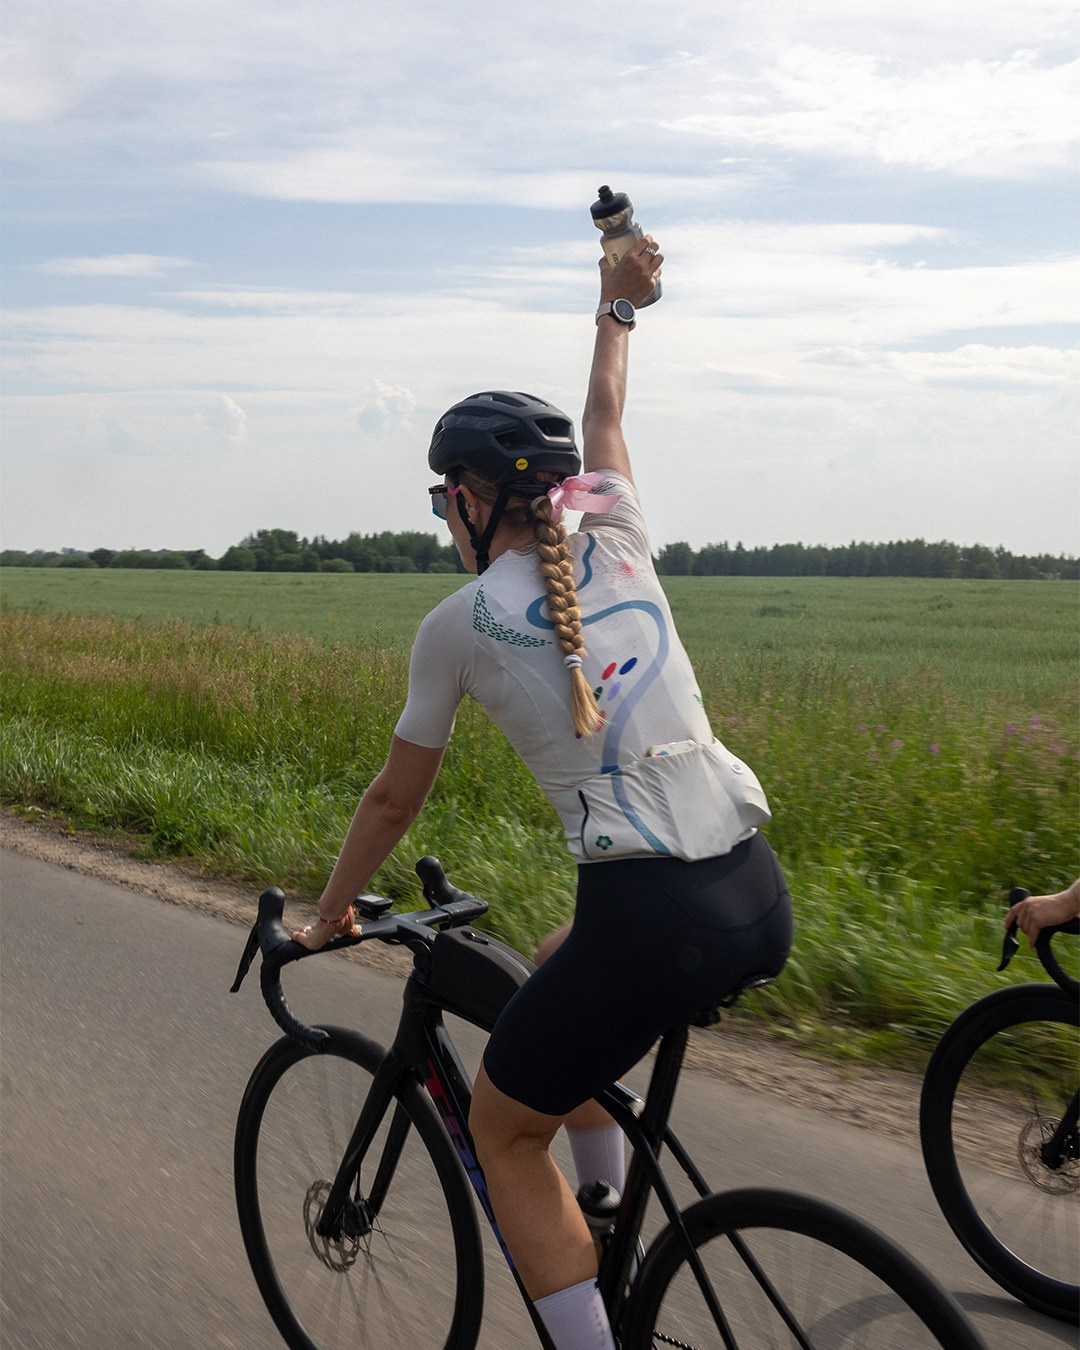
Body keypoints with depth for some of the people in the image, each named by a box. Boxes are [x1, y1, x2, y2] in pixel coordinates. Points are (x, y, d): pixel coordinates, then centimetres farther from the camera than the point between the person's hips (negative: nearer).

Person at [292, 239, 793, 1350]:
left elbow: (395, 798, 11)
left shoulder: (459, 623, 0)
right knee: (563, 971, 35)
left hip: (652, 916, -7)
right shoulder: (620, 546, 11)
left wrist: (327, 916, 26)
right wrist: (617, 307, 48)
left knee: (501, 1131, 17)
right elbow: (605, 418, 32)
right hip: (763, 900, 7)